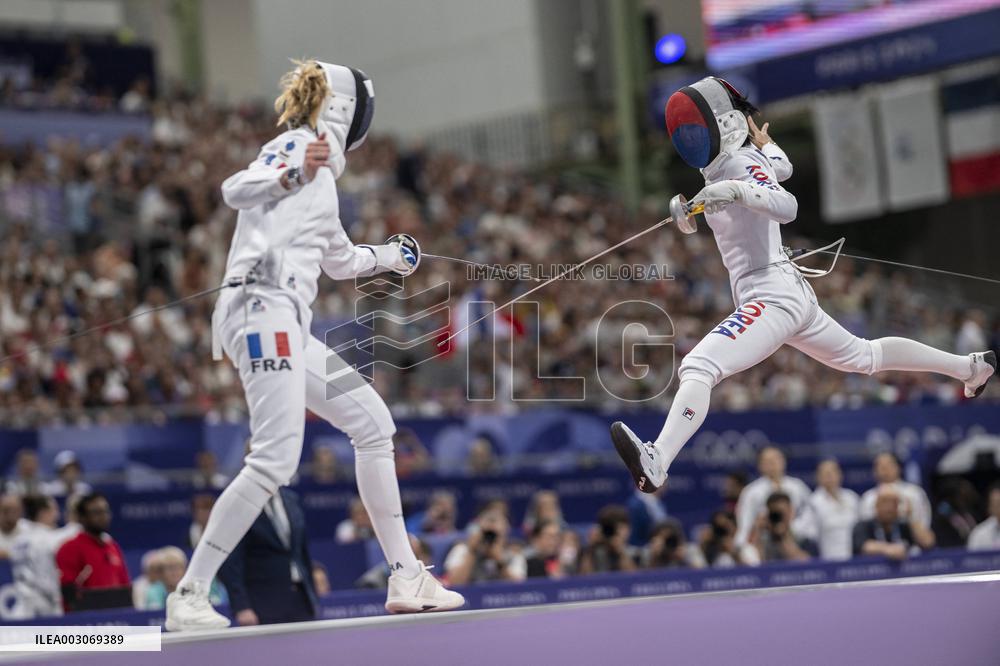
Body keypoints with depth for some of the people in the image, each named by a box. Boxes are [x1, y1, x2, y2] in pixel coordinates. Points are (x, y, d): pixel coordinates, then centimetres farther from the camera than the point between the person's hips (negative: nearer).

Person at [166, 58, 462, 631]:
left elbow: (339, 259, 38)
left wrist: (390, 256, 51)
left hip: (287, 322, 10)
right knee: (275, 461, -18)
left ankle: (406, 579, 15)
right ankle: (190, 596, -14)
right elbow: (236, 191, -20)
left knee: (374, 425, 12)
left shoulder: (319, 173, 25)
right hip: (264, 310, -10)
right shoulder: (295, 147, -1)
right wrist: (293, 173, -35)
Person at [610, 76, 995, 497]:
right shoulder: (721, 164, 12)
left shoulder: (743, 162, -12)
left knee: (697, 368, -26)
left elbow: (787, 208, -33)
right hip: (789, 294, 11)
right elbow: (783, 168, 33)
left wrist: (738, 190, -45)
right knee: (864, 356, 27)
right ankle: (970, 366, 40)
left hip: (772, 296, -11)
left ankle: (655, 463, -45)